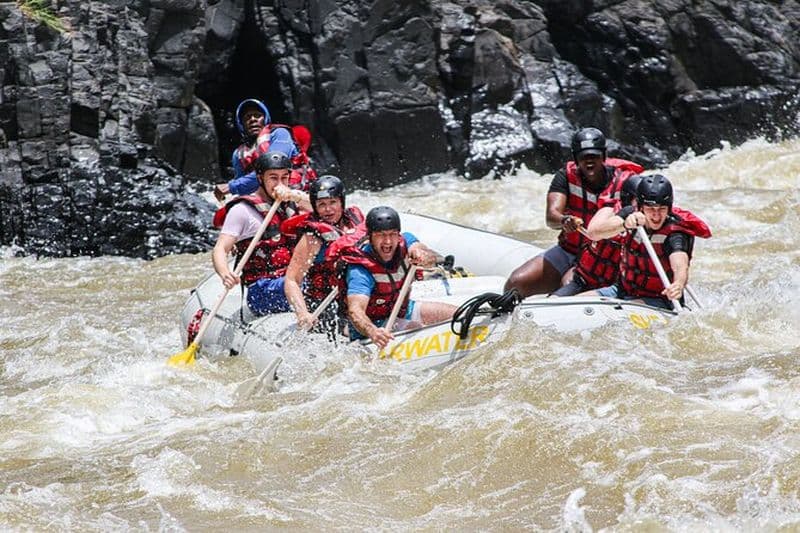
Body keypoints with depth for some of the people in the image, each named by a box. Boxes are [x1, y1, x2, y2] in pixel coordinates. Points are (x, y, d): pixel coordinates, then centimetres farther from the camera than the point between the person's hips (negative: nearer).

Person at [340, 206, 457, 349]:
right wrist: (373, 332, -65)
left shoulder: (404, 241, -10)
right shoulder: (360, 271, -31)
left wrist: (423, 257, -51)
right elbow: (355, 310, -44)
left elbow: (431, 258, -25)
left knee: (452, 313, 2)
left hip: (402, 310, 7)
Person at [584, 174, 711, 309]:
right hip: (623, 291, 5)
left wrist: (678, 285, -62)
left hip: (657, 301, -5)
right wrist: (624, 225, -40)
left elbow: (680, 266, -38)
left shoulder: (675, 233, -19)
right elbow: (593, 232, -20)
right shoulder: (631, 214, -6)